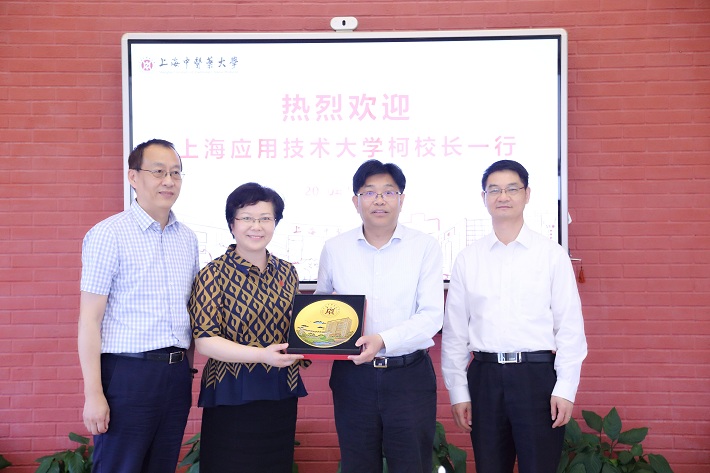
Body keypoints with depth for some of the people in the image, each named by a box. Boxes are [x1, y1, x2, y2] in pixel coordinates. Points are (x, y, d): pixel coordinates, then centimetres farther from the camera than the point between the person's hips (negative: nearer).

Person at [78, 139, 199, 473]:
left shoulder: (187, 238, 11)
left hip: (176, 374, 6)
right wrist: (93, 393, -14)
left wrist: (186, 369, 12)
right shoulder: (109, 234, -7)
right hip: (127, 373, -6)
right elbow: (89, 319, -10)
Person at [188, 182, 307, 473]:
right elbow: (204, 340, -15)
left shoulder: (286, 272, 8)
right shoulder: (214, 275, -8)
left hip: (281, 394, 5)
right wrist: (261, 355, -26)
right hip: (231, 396, -5)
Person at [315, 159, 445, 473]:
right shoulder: (334, 249, 6)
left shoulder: (425, 247, -2)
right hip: (352, 375, 2)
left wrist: (384, 340, -24)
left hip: (409, 375, -2)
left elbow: (432, 316, -9)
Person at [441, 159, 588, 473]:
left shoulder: (552, 255, 2)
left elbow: (570, 327, 0)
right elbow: (454, 331, 8)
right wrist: (458, 392, 5)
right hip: (485, 376, 2)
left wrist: (565, 389, -6)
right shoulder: (467, 259, 7)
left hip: (537, 374, -2)